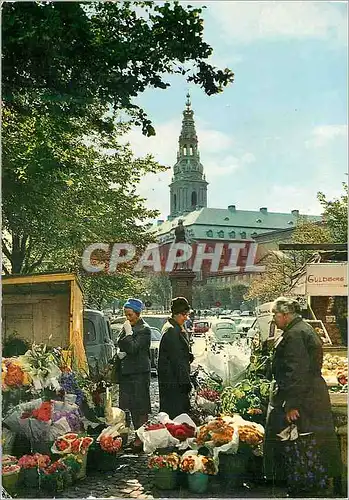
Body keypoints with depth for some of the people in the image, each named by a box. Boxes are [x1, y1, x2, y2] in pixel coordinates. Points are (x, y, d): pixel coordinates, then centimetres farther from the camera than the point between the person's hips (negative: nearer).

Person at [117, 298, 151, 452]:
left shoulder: (144, 330, -11)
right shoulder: (126, 327, 12)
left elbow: (133, 348, -20)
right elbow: (119, 345, 22)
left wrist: (129, 332, -15)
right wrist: (119, 352, 2)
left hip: (140, 372, -8)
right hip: (126, 371, 8)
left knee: (140, 406, -2)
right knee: (130, 405, 12)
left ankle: (141, 438, 4)